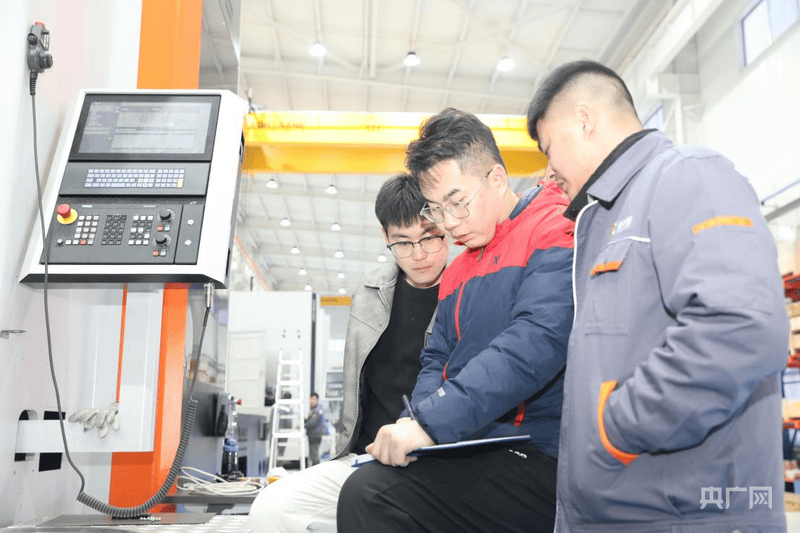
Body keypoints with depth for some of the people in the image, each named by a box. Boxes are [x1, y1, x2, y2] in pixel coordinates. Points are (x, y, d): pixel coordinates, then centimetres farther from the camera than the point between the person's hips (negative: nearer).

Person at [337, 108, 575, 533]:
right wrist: (421, 414, -4)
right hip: (470, 455, 8)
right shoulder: (458, 270, 19)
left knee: (371, 494, -27)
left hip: (538, 459, -8)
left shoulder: (556, 232, -8)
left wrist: (432, 422, -27)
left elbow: (536, 344, -23)